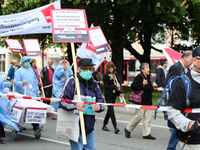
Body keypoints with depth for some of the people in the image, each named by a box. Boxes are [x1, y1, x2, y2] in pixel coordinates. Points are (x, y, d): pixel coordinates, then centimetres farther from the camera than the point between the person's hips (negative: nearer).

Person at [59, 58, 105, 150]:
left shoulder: (94, 84, 11)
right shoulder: (72, 81, -7)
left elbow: (101, 100, 8)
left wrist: (99, 106, -16)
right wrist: (75, 105, -31)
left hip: (89, 127, 6)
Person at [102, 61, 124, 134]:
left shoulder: (115, 74, 8)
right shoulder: (105, 75, -7)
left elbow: (119, 83, 8)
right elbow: (106, 86, -11)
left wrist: (121, 92, -6)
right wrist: (115, 86, -18)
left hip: (114, 94, 6)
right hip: (108, 95, -6)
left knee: (109, 110, 12)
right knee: (111, 110, -9)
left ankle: (104, 125, 24)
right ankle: (115, 127, -11)